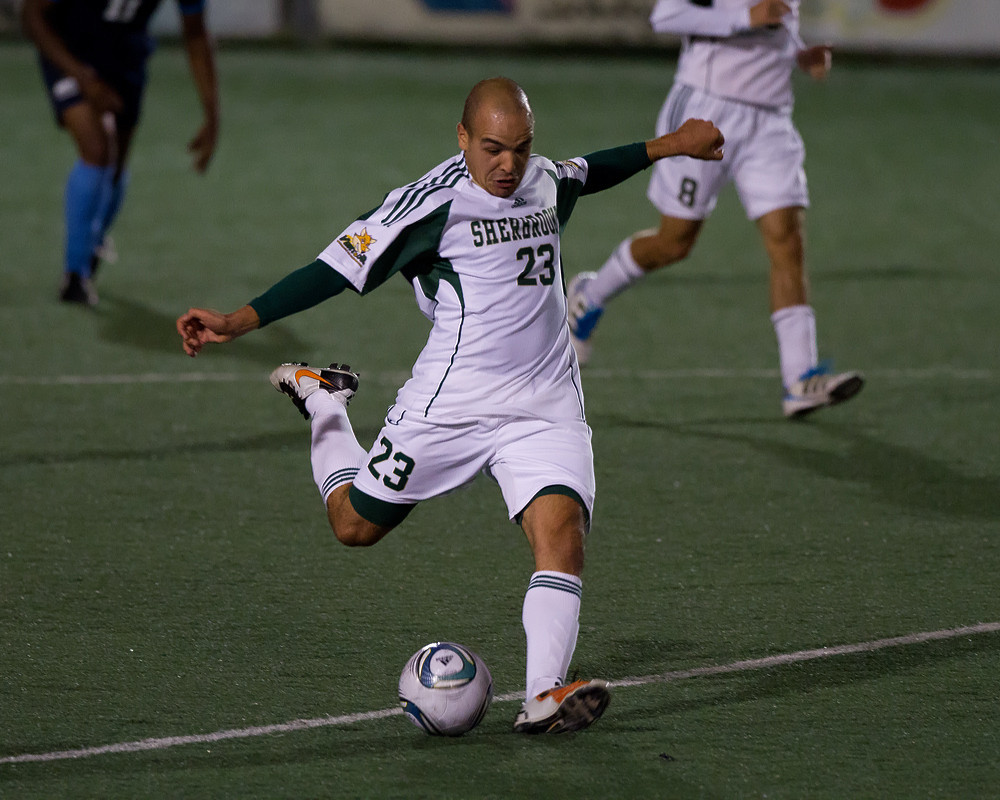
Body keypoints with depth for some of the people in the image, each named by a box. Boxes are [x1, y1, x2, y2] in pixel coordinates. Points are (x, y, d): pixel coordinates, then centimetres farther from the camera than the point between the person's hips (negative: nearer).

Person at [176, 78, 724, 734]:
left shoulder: (547, 182, 6)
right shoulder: (433, 201, -14)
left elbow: (591, 171, 32)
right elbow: (337, 269, -13)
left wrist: (670, 145, 40)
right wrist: (238, 323, -20)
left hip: (546, 406, 4)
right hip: (450, 403, -4)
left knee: (563, 531, -20)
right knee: (357, 526, 12)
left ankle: (545, 696, -27)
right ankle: (322, 401, 41)